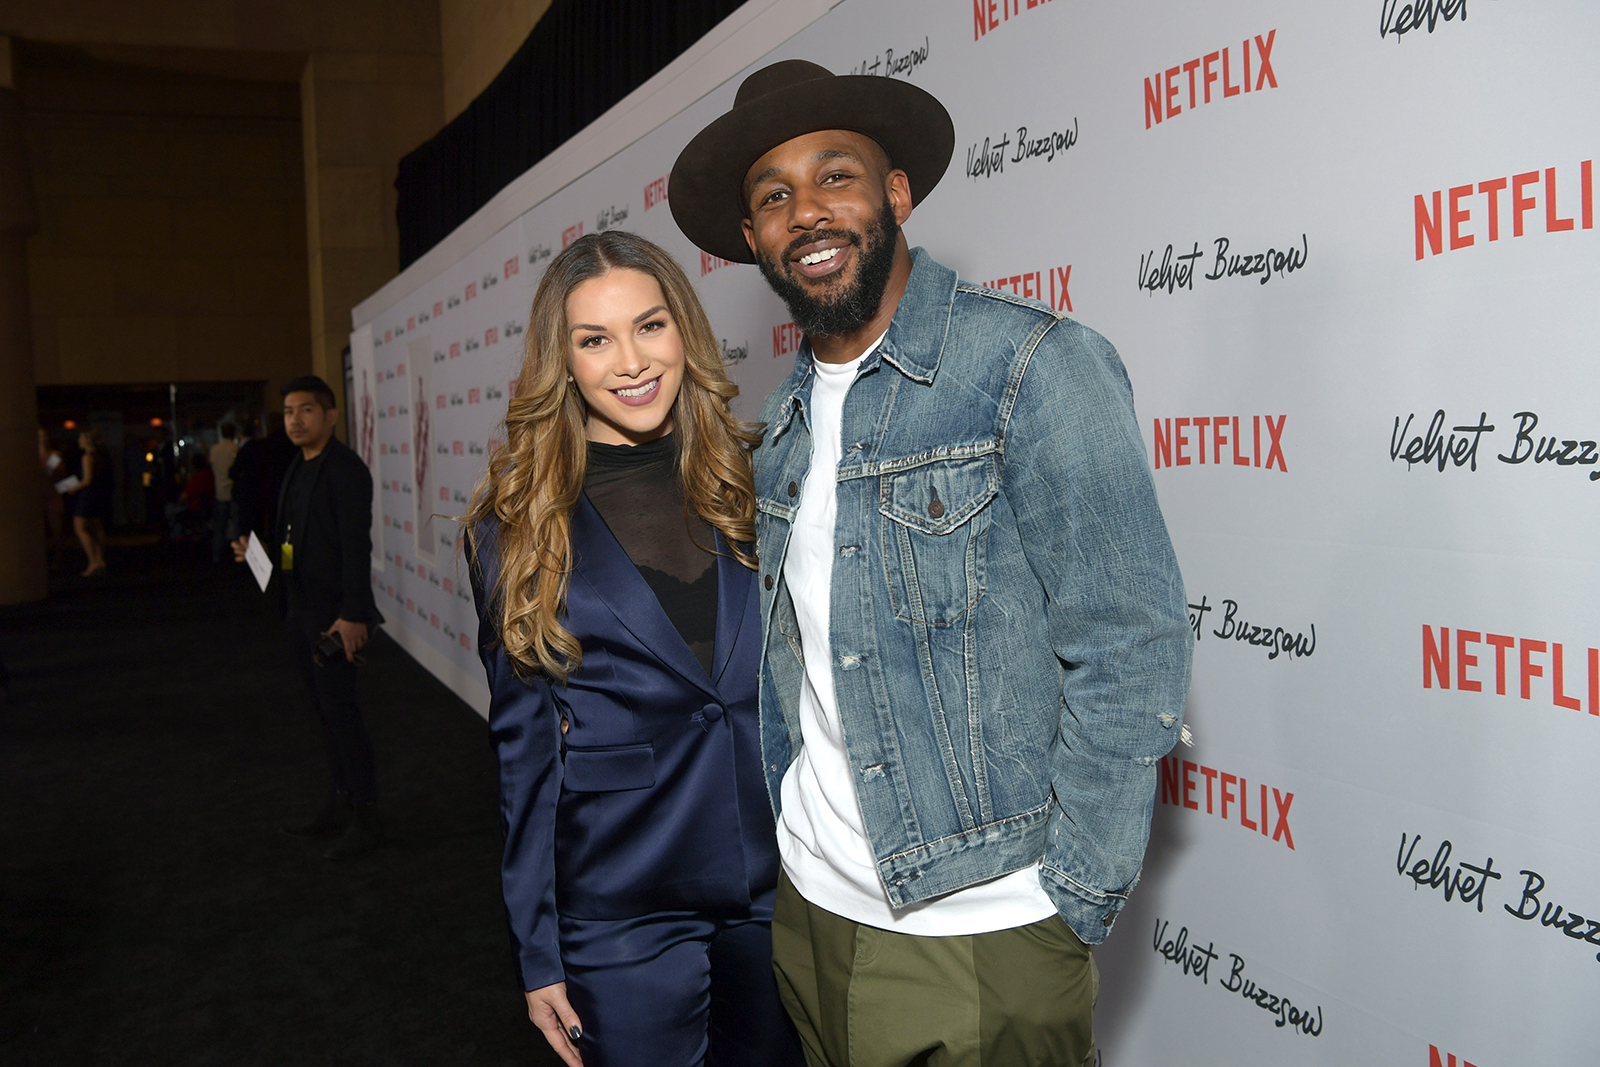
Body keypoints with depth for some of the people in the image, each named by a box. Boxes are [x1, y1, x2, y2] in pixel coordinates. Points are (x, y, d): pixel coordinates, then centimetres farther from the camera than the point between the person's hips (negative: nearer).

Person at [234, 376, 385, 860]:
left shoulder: (346, 469, -13)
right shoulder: (297, 470, 15)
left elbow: (356, 547, -20)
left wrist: (352, 615, -25)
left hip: (334, 614, -9)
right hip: (301, 611, 9)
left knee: (340, 710, -5)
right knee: (327, 711, 15)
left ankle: (364, 818, 5)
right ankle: (337, 807, 25)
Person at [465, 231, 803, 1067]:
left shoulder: (755, 478, 0)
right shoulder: (521, 524, -4)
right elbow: (524, 741, -1)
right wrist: (537, 952, 0)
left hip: (781, 884, 3)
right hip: (622, 917, -2)